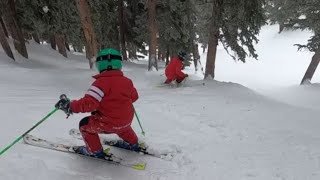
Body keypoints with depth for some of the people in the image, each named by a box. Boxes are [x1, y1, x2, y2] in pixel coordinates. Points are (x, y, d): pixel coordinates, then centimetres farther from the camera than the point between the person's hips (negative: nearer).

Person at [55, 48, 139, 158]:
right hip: (127, 121, 7)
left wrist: (70, 106, -15)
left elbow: (89, 103, -27)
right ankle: (132, 144, 51)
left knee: (84, 124, 17)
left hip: (109, 124, -6)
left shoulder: (102, 82, -19)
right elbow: (134, 96, 15)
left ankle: (95, 151, 25)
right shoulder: (127, 81, 1)